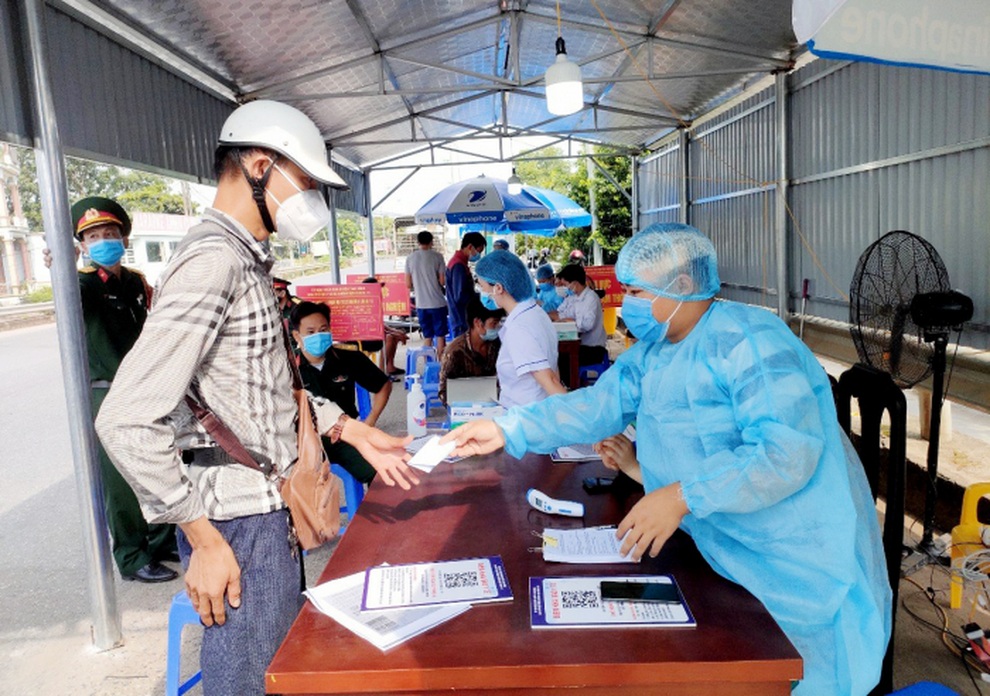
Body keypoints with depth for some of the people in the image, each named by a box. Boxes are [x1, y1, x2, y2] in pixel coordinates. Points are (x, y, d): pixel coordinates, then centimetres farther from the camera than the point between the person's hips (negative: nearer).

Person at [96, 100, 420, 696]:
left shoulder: (248, 259, 11)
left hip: (268, 510, 9)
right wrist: (205, 540, -19)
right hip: (239, 524, -9)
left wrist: (353, 430, 9)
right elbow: (128, 421, -25)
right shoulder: (213, 259, -20)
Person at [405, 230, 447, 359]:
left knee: (427, 336, 12)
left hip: (421, 304, 3)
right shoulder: (437, 256, -6)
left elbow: (408, 284, 4)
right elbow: (442, 281, -7)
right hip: (437, 302, -3)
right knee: (440, 335, 7)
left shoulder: (410, 258, 2)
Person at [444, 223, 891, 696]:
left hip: (803, 557, -7)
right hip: (723, 548, 7)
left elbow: (789, 454, -30)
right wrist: (506, 431, -10)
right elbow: (596, 406, 0)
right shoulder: (652, 352, 5)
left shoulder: (749, 342, -23)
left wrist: (682, 496, -33)